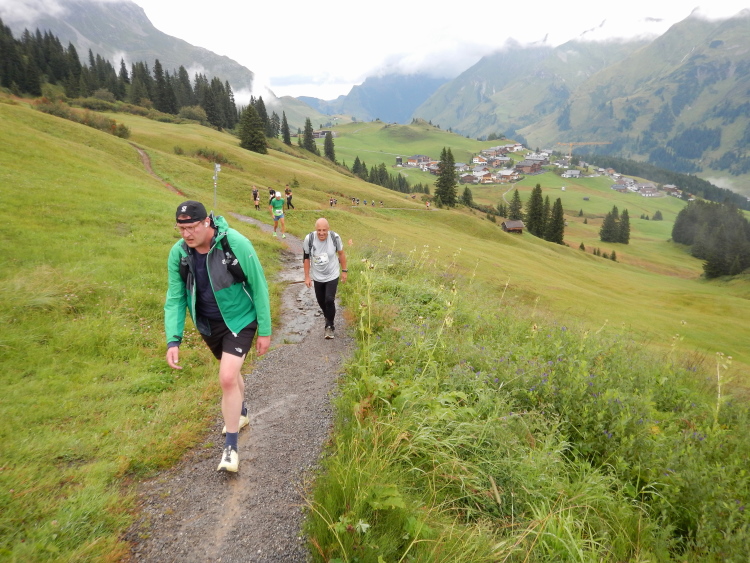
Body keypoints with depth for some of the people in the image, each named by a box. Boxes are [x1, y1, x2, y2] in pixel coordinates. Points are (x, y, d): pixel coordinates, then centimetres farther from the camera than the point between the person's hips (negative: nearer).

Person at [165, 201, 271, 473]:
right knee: (230, 371, 22)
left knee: (227, 378, -15)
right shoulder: (178, 253, -13)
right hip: (207, 325, 5)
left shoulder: (236, 244, -25)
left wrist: (265, 331, -12)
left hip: (239, 321, -4)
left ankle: (230, 447, 2)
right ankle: (241, 413, 51)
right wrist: (173, 340, -19)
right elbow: (175, 298, -8)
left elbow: (259, 287, -16)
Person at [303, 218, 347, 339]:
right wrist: (307, 277, -4)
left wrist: (344, 271, 3)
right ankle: (328, 318, 45)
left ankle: (329, 326, 11)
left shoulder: (335, 238, -21)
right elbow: (306, 258, -7)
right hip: (317, 277, 2)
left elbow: (341, 254, -3)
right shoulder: (309, 239, -21)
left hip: (332, 276, -2)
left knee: (329, 300, -11)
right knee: (321, 301, 15)